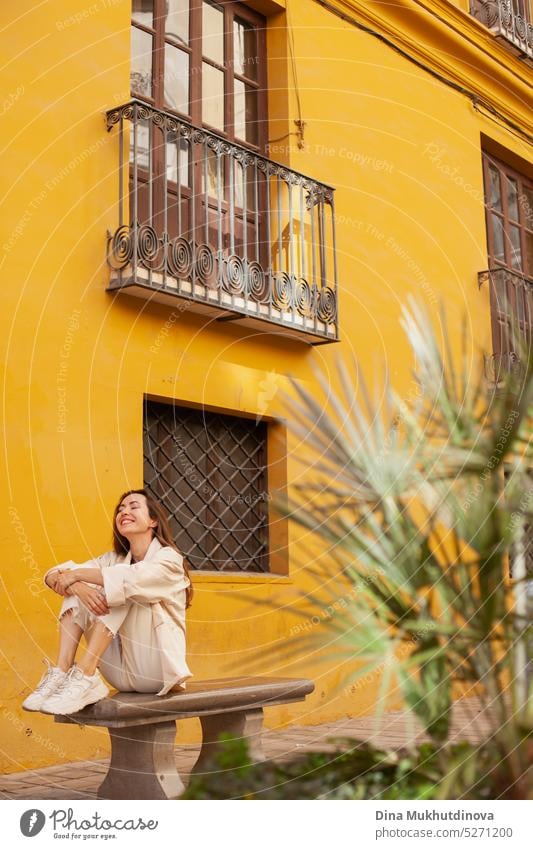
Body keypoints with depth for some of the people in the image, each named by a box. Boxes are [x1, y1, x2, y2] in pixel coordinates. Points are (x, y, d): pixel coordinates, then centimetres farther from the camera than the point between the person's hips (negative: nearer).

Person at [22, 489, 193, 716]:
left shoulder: (168, 558, -6)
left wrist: (77, 574, -18)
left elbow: (132, 578, -29)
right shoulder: (114, 559, 11)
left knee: (120, 588, -23)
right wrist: (77, 585, -24)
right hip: (122, 673, 5)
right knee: (78, 587, -8)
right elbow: (53, 574, -2)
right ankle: (60, 673, -22)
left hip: (154, 670, -5)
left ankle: (85, 678, -30)